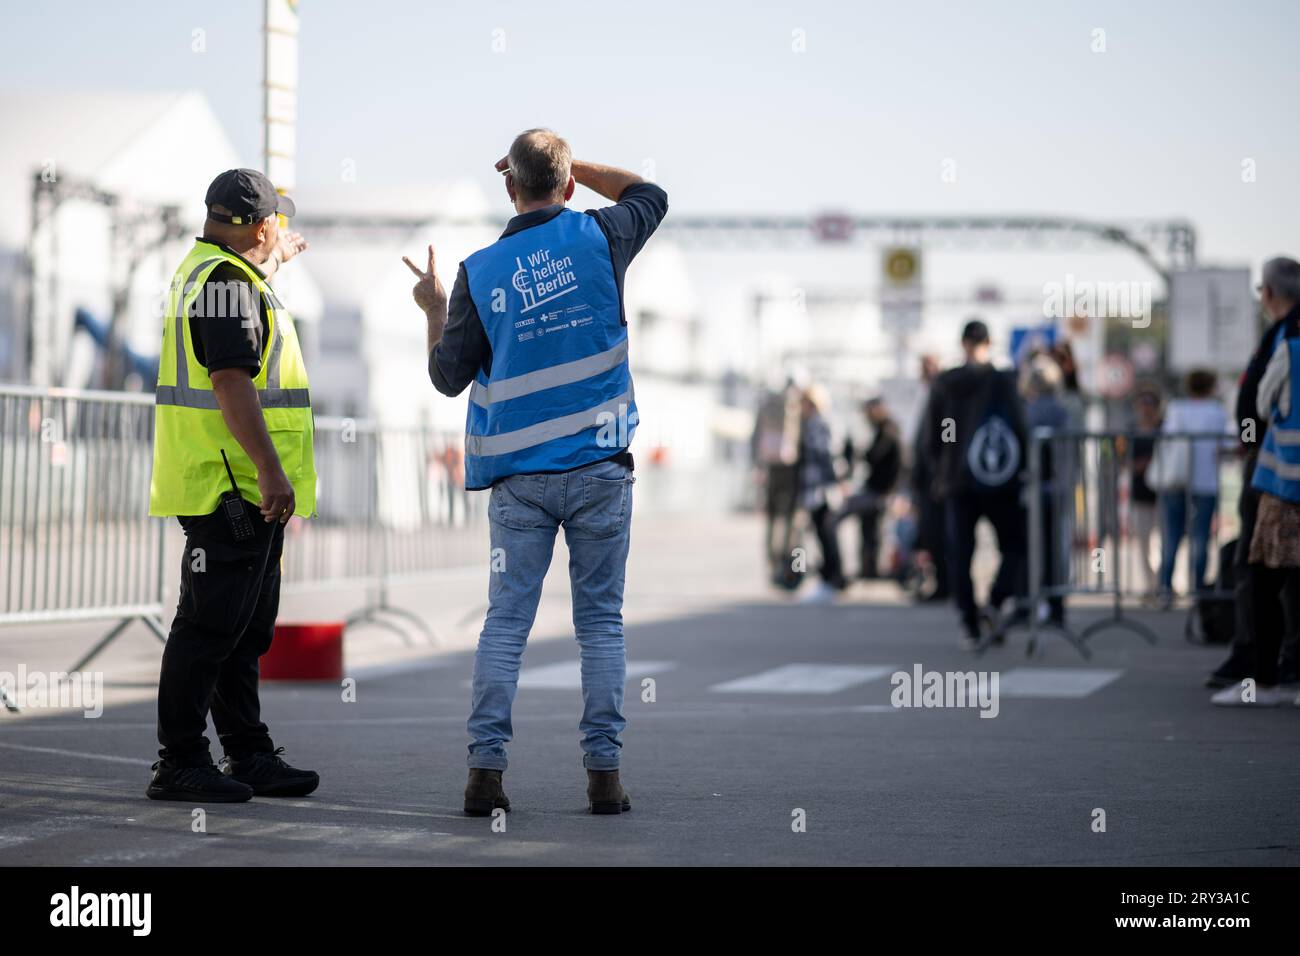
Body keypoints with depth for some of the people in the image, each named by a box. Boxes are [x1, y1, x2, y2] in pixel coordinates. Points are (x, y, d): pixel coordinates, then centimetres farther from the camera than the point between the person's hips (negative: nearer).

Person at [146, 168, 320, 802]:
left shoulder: (205, 269, 18)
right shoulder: (228, 282, -15)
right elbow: (231, 381, -24)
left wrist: (277, 258, 61)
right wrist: (270, 468, -27)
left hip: (245, 493, 11)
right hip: (233, 488, -11)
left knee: (246, 630, 14)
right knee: (210, 627, -8)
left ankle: (249, 755, 21)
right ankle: (179, 763, -4)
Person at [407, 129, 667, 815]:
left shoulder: (481, 271, -2)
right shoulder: (599, 238, -1)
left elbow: (448, 378, 5)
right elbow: (649, 196, 22)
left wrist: (434, 310, 21)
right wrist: (568, 164, 22)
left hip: (519, 476, 0)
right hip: (599, 466, 0)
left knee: (505, 622, 4)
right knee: (600, 622, 5)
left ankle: (485, 771, -2)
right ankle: (603, 774, 2)